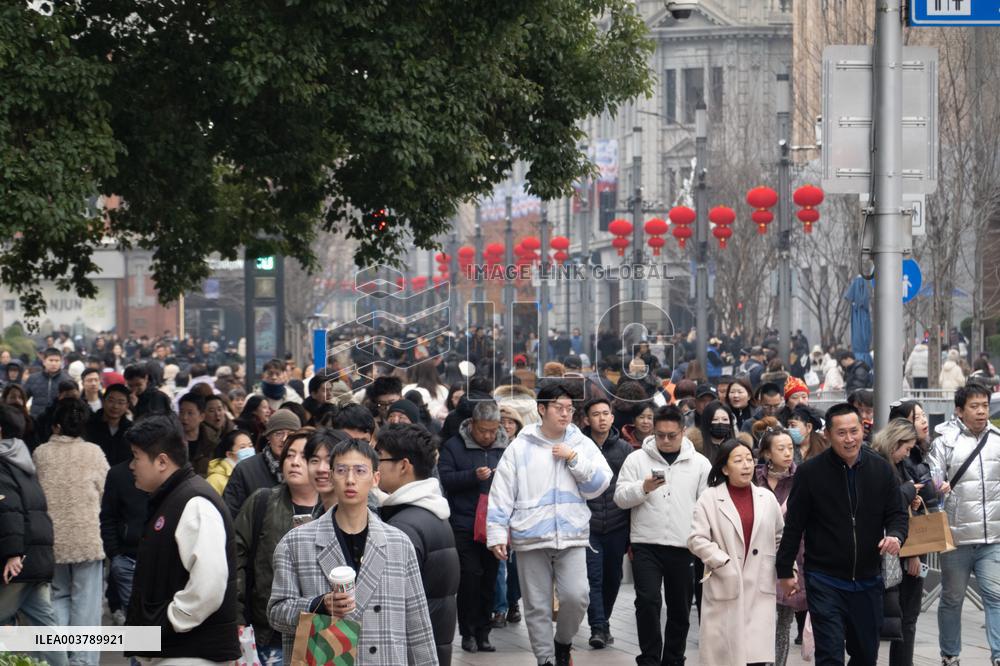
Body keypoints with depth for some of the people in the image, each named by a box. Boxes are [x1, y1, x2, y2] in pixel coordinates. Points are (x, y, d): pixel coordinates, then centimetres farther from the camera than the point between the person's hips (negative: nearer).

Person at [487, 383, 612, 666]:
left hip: (572, 536, 0)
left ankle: (563, 643, 15)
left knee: (576, 596, -12)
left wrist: (574, 459, -9)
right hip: (531, 538, 0)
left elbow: (599, 484, 0)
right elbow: (501, 494, 2)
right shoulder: (520, 447, 2)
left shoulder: (581, 444, 7)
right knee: (537, 605, 3)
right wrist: (497, 533, -5)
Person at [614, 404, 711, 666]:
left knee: (680, 607, 9)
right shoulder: (637, 459, 2)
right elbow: (620, 497, -1)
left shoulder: (700, 463, 4)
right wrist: (643, 488, -20)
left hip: (684, 547, 1)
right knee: (647, 601, -14)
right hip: (646, 545, -1)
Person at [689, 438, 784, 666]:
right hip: (725, 586, -2)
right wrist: (724, 563, -13)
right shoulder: (709, 498, -2)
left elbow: (780, 537, 19)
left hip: (760, 587, 2)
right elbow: (696, 539, -8)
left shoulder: (767, 498, 9)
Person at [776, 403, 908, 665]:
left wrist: (895, 536, -16)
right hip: (825, 581, -4)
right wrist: (785, 571, 0)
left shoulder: (881, 469, 1)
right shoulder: (810, 472, -8)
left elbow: (897, 513, 7)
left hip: (868, 581, 4)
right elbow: (793, 524, -2)